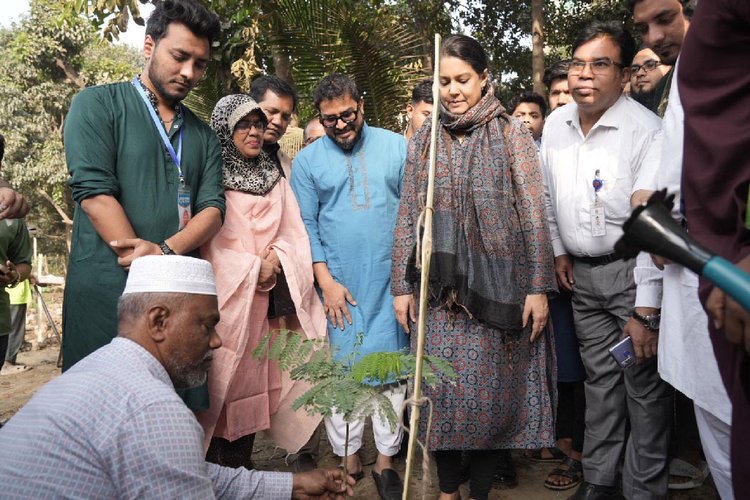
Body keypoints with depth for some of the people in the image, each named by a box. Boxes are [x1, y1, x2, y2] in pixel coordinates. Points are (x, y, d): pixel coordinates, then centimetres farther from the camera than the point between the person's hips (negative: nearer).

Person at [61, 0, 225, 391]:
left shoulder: (203, 135, 16)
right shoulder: (97, 105, 2)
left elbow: (213, 209, 4)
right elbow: (95, 194, -10)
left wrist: (165, 252, -16)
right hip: (107, 292, -4)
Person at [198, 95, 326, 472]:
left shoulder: (275, 178, 16)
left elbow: (294, 233, 10)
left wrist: (276, 259, -8)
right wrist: (254, 267, -7)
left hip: (267, 296, 5)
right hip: (226, 296, -4)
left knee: (254, 376, 6)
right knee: (223, 377, -3)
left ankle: (244, 461, 17)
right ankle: (219, 465, 8)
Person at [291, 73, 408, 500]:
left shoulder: (396, 147, 4)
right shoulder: (308, 160, 4)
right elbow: (306, 226, 2)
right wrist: (326, 281, -5)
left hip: (390, 283, 0)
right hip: (339, 286, 0)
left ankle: (386, 460, 19)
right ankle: (348, 459, 21)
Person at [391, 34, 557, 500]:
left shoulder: (511, 133, 1)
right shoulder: (425, 139, 9)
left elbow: (533, 213, -3)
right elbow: (408, 215, 8)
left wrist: (538, 286, -8)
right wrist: (402, 284, 4)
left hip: (496, 284, -2)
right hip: (440, 288, 2)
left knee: (493, 391, 4)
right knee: (442, 391, 6)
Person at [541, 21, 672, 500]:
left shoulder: (646, 131, -18)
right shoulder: (556, 123, 2)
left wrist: (646, 311, -21)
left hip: (632, 269, -6)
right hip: (582, 272, 6)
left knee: (645, 383, 0)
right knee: (600, 376, 16)